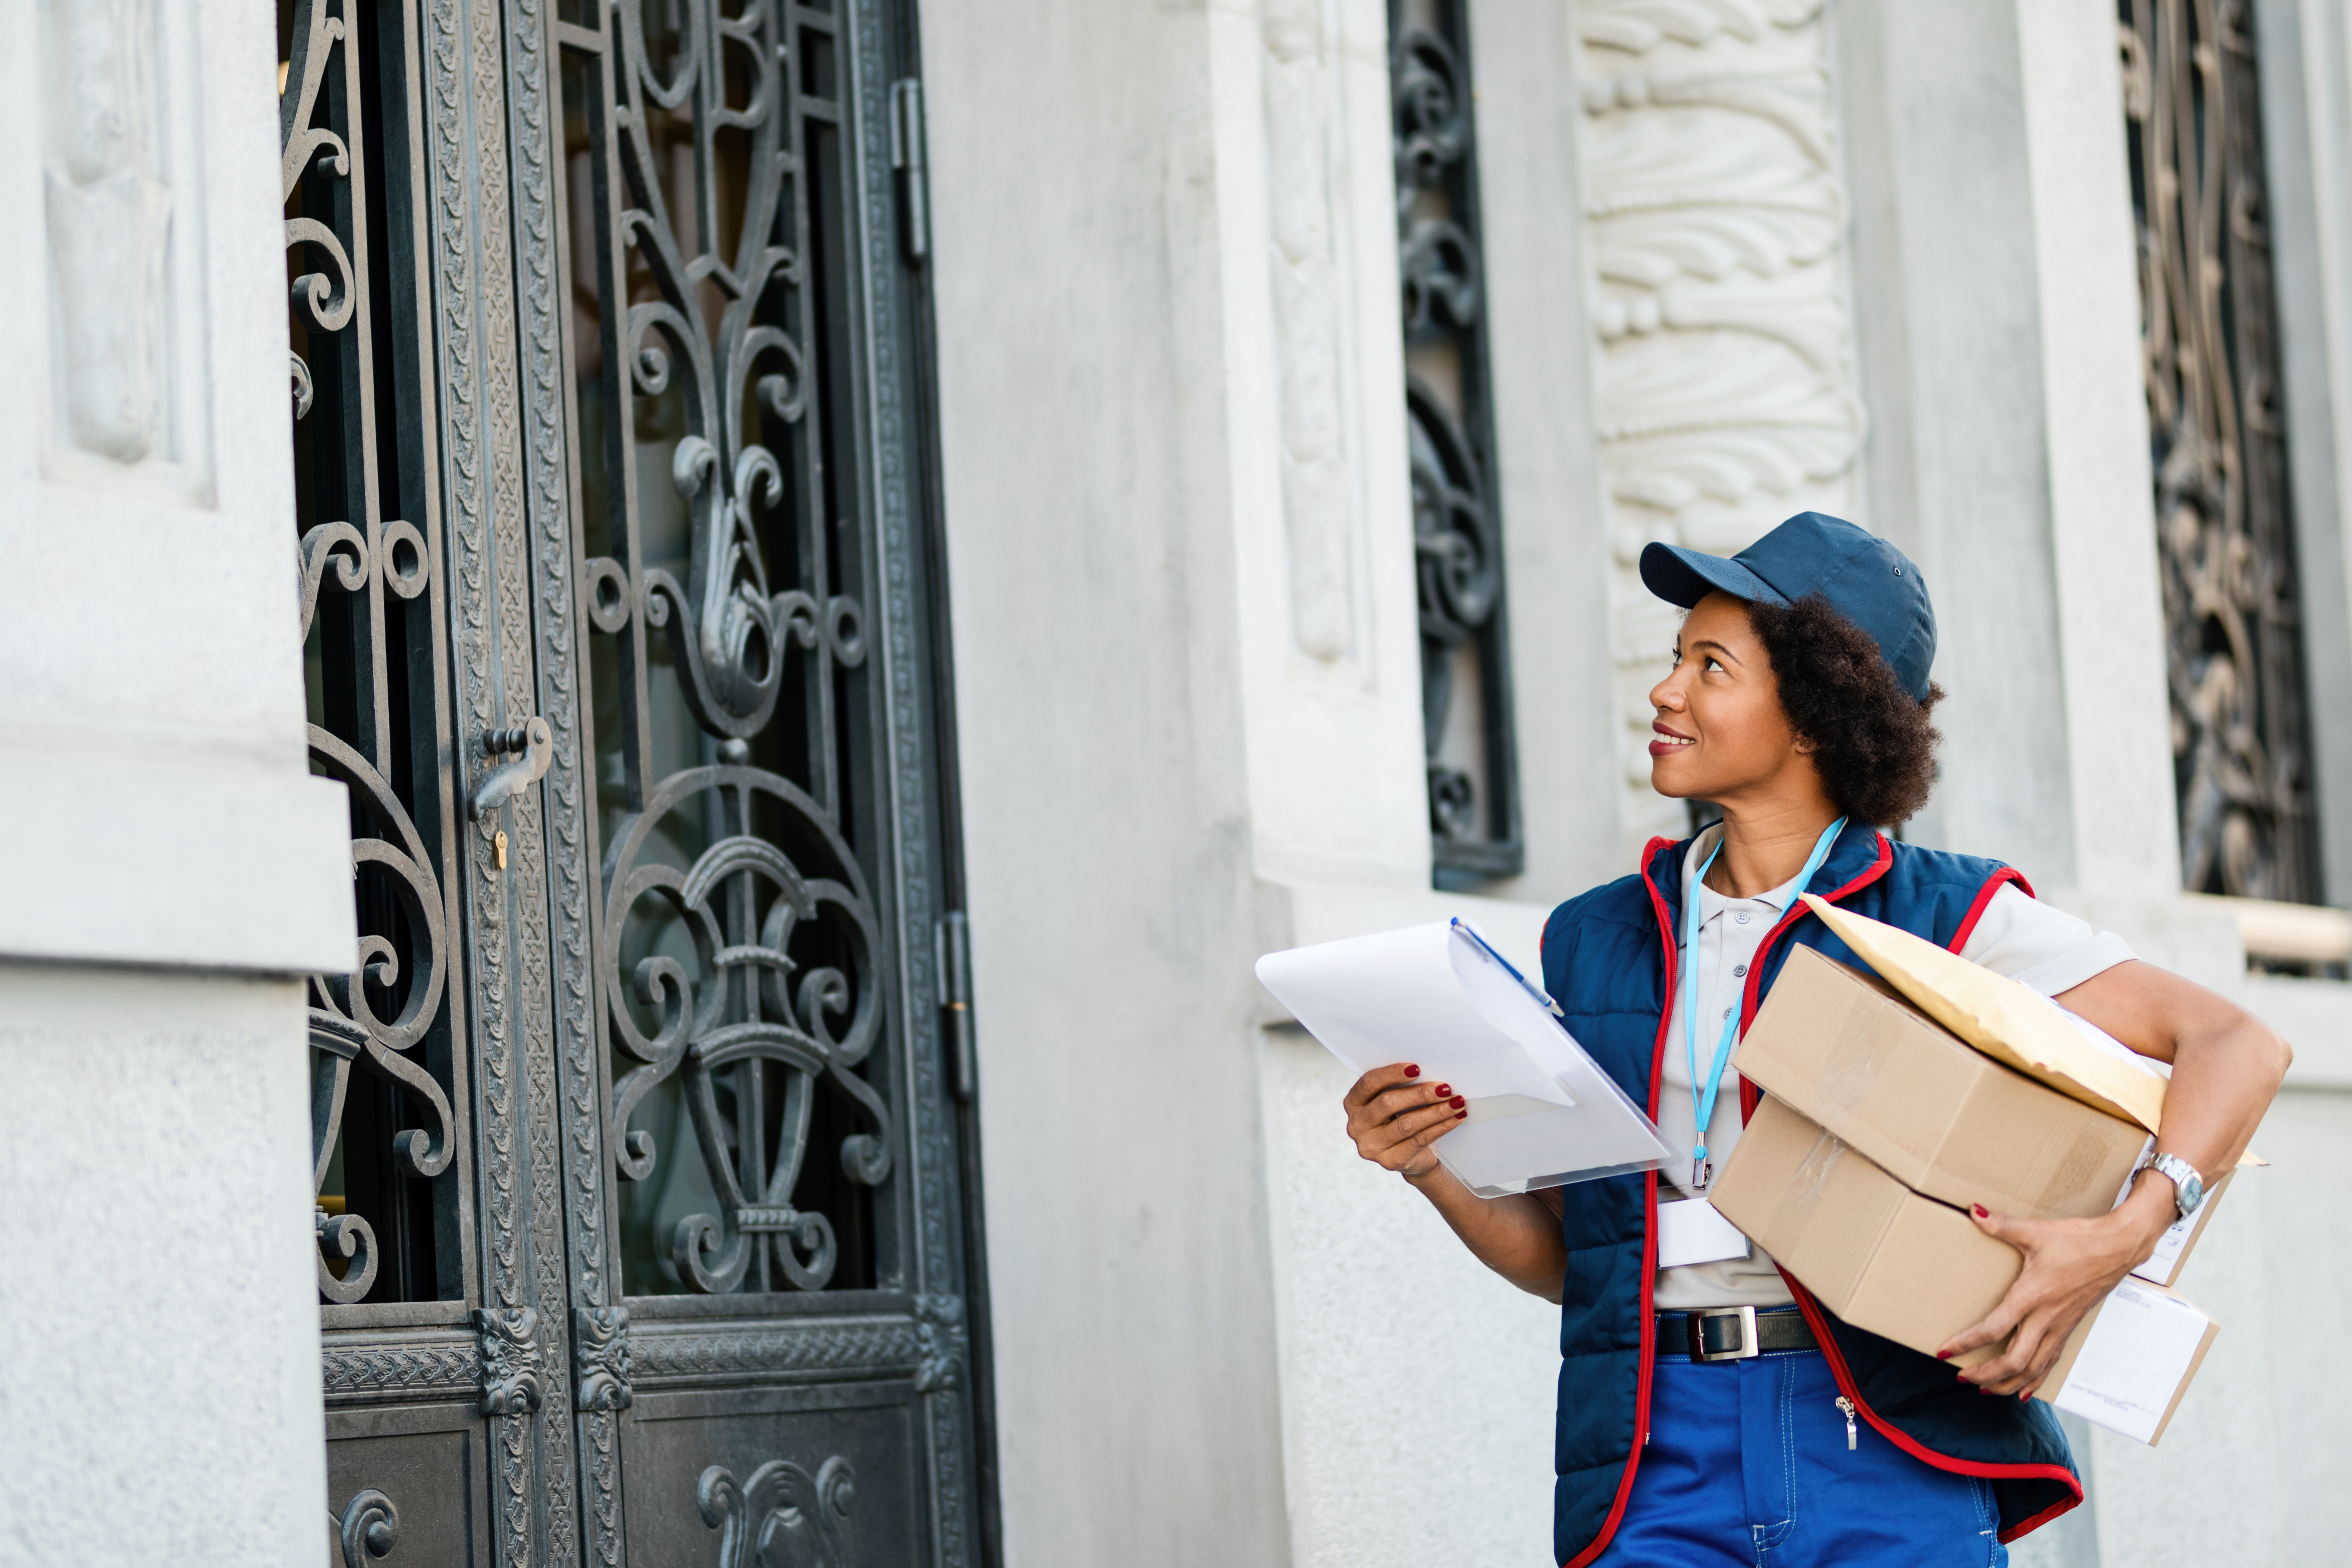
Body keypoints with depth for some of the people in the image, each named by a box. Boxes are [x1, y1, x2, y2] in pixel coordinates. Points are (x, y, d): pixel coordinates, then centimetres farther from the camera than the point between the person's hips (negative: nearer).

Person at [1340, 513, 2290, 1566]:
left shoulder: (1948, 918, 2)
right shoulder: (1593, 941, 14)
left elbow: (2241, 1047, -5)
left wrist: (2123, 1237, -20)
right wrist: (1436, 1169, -3)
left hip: (1891, 1450, -3)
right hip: (1662, 1468, 3)